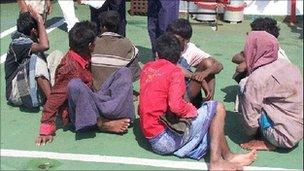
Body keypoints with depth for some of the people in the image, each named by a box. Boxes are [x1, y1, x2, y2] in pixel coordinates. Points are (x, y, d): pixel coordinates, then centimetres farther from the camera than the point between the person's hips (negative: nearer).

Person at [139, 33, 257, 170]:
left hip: (153, 141, 8)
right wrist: (192, 110, -5)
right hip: (167, 137, -8)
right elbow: (176, 105, -25)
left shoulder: (146, 68, 9)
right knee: (217, 108, -2)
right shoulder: (175, 71, -11)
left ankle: (228, 155, 17)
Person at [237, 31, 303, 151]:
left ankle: (269, 143, 0)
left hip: (286, 137, -8)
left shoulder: (256, 79, -20)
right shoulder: (284, 64, 1)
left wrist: (250, 132, 6)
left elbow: (250, 119, -16)